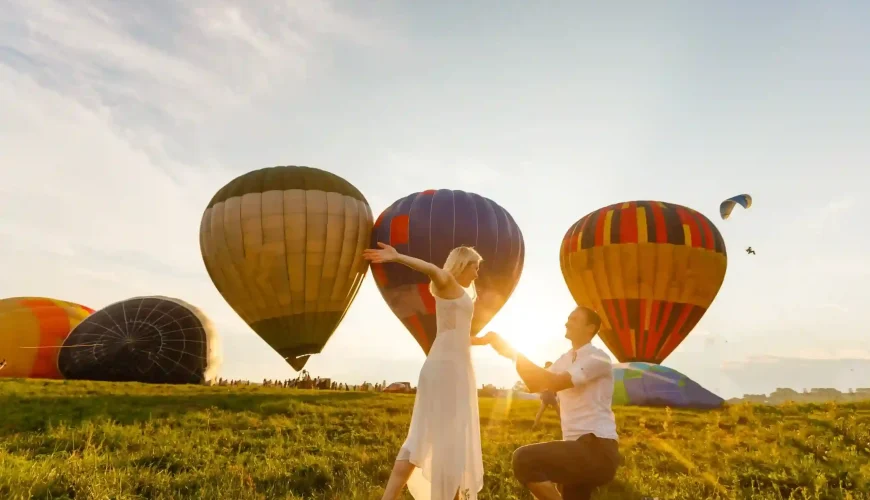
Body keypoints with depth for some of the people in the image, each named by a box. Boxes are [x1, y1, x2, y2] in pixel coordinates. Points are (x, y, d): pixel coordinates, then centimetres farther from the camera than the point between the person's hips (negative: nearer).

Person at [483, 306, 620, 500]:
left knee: (524, 458, -25)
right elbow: (535, 385, 14)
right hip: (579, 448, 9)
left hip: (598, 449, -9)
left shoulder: (598, 358, -10)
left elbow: (554, 383, -22)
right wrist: (513, 354, 0)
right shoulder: (565, 360, 17)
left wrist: (513, 353, -20)